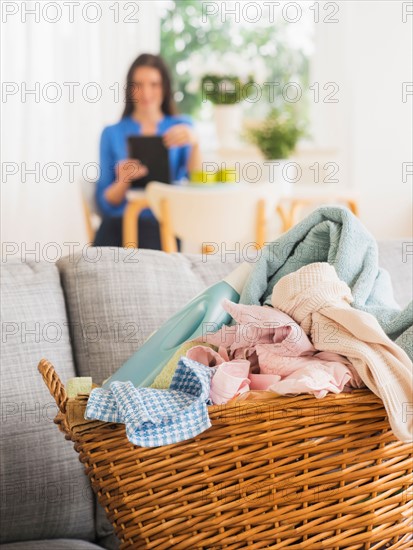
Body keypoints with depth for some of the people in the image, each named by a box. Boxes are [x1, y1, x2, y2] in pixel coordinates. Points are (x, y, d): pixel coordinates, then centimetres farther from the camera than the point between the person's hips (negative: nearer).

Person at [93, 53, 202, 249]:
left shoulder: (181, 127, 14)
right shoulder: (112, 134, 14)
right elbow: (106, 204, 9)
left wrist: (194, 144, -17)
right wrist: (123, 182, -12)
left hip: (162, 223, -1)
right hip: (119, 221, 1)